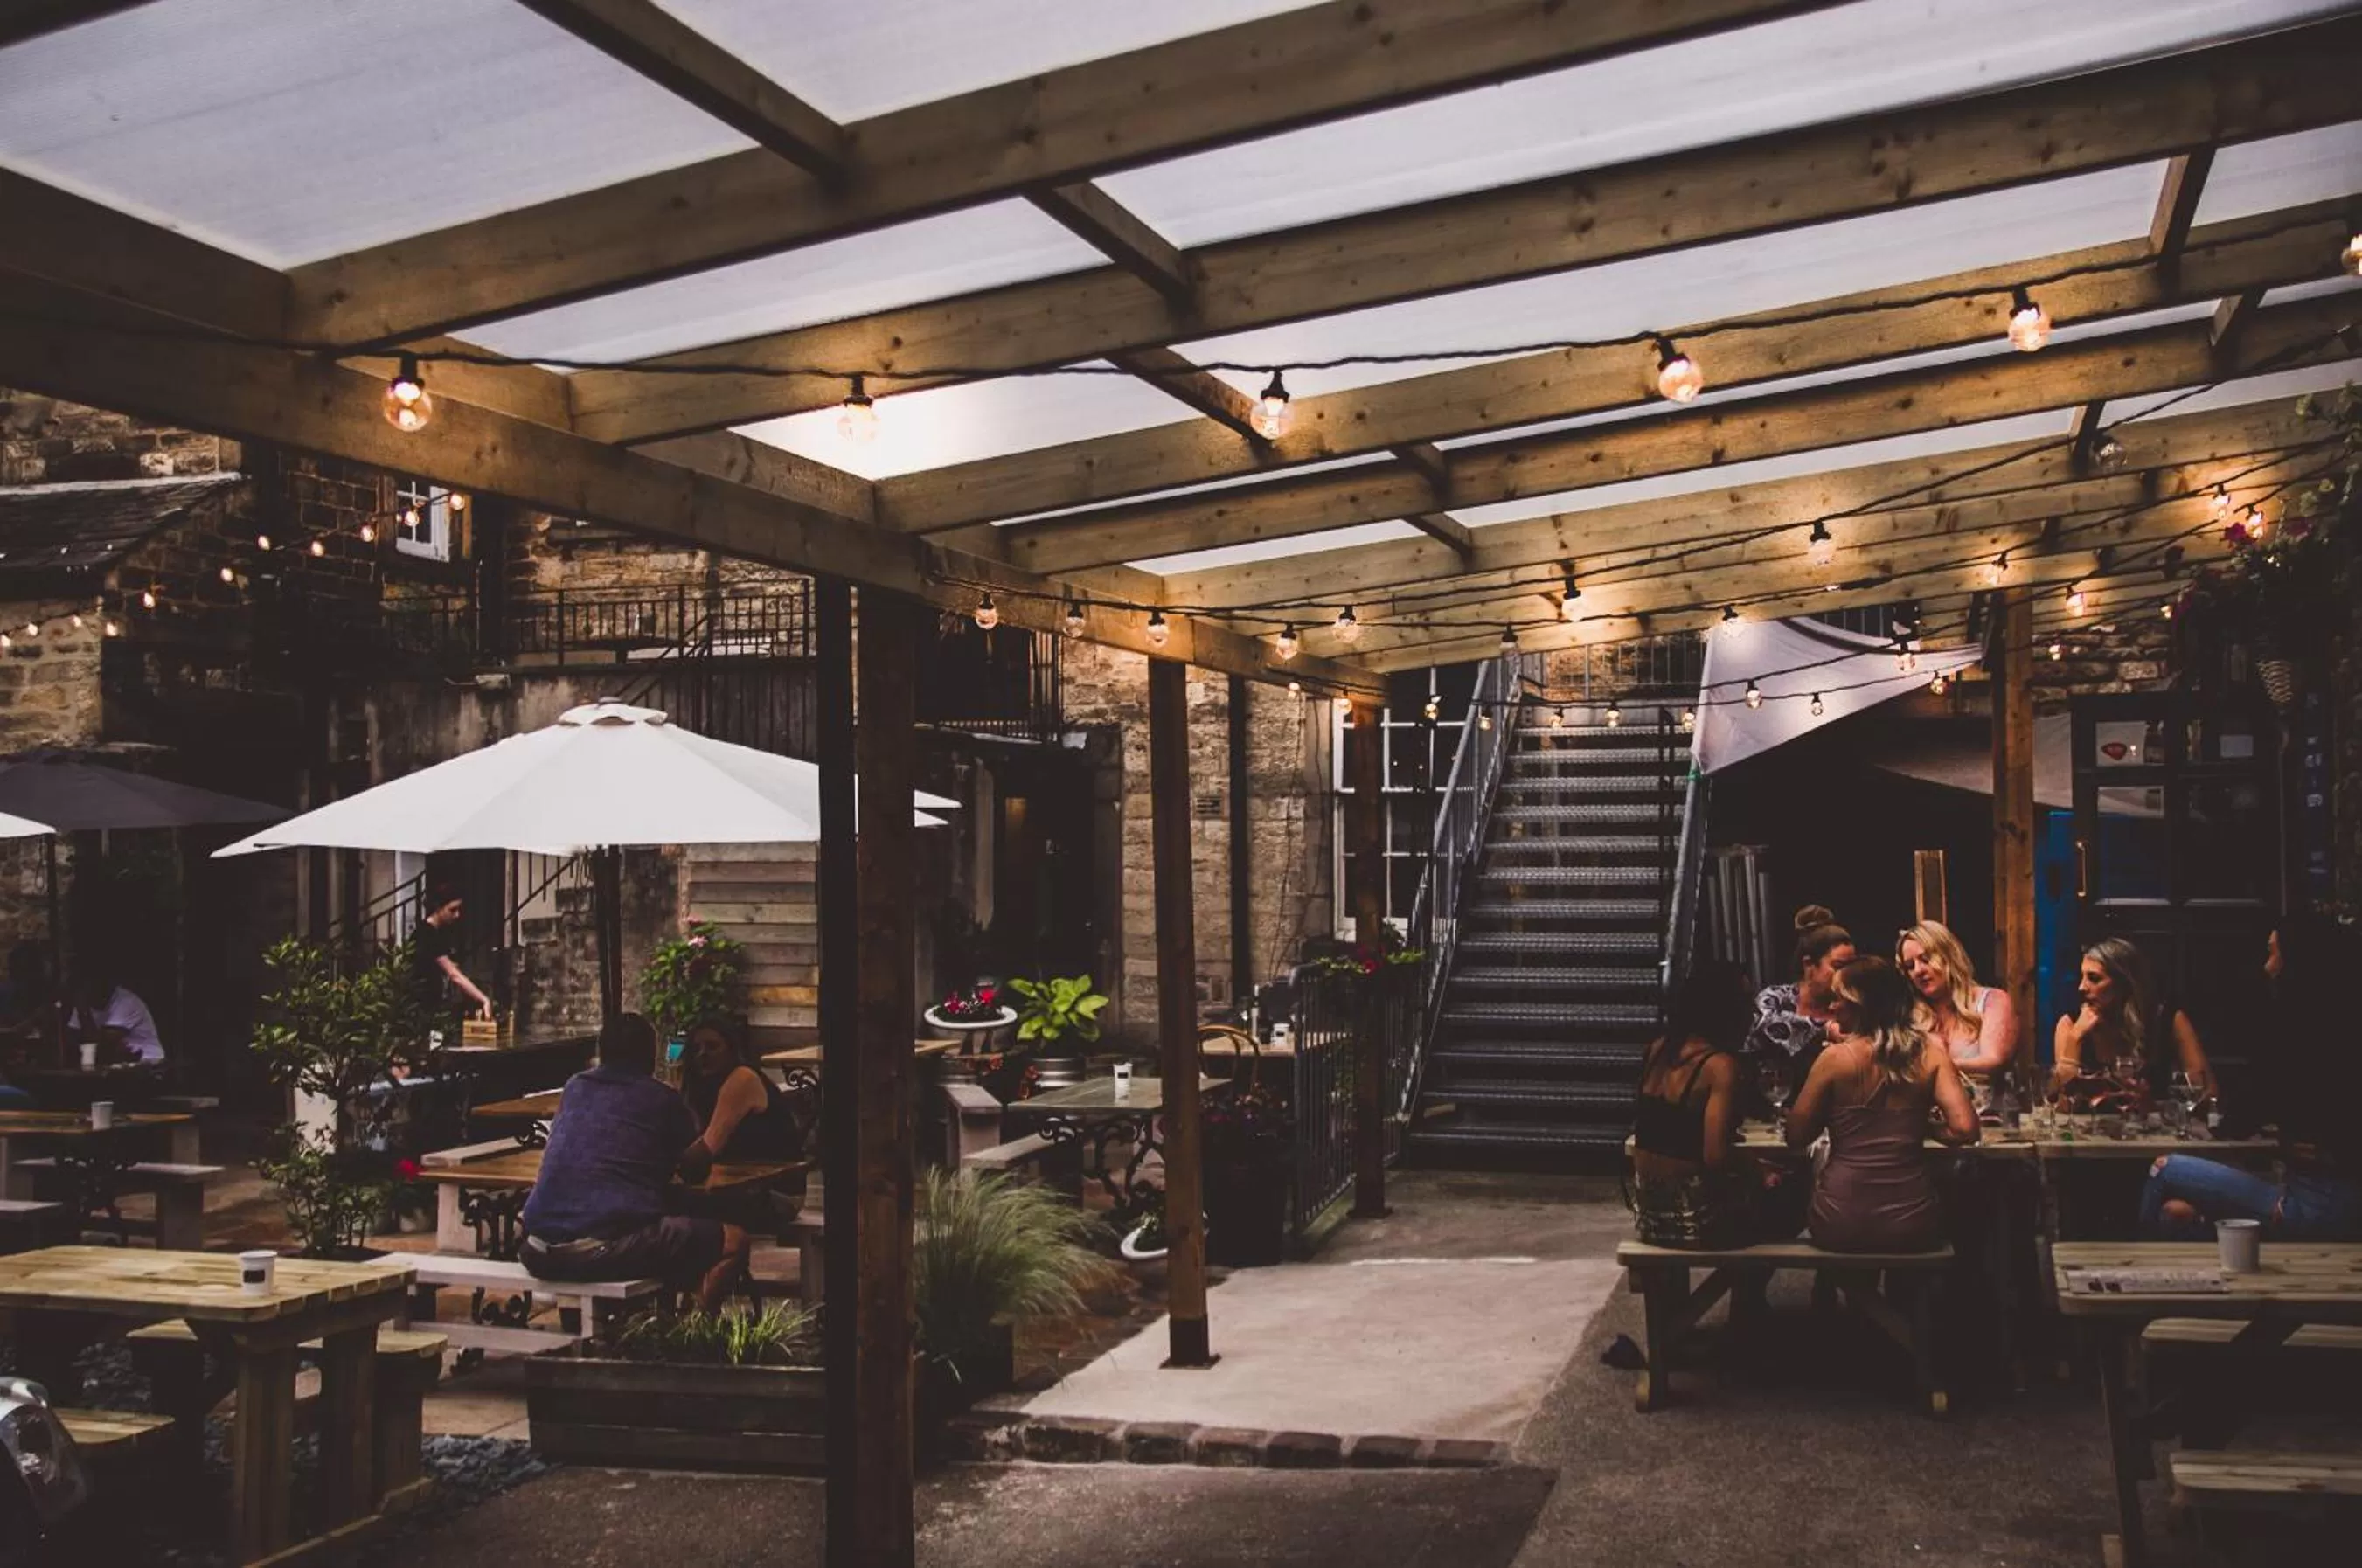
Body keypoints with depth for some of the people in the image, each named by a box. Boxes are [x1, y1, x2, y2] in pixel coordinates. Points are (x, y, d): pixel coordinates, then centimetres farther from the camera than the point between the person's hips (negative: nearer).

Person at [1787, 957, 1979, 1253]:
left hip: (1842, 1224, -2)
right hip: (1910, 1223, 2)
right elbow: (1964, 1130, -9)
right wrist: (1924, 1128, 12)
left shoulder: (1835, 1057, -7)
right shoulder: (1931, 1054, 0)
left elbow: (1796, 1138, -1)